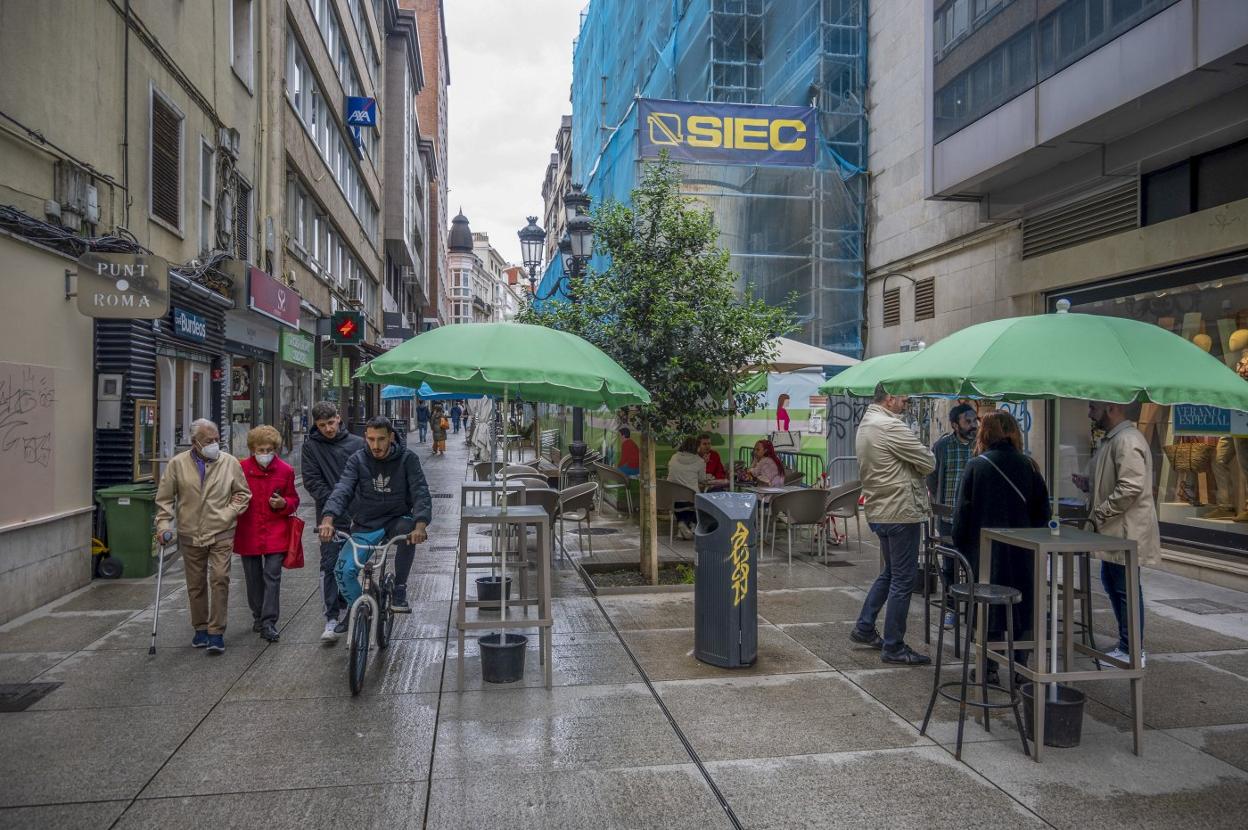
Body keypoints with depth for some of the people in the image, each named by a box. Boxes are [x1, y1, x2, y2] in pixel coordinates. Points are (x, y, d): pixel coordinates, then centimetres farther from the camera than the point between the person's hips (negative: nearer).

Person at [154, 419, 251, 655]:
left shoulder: (230, 462, -1)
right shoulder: (177, 464, -1)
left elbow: (242, 494, 7)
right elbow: (164, 498, 4)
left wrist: (228, 513, -5)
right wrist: (163, 524, -5)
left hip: (221, 534, -1)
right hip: (190, 535, 1)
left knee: (220, 579, -10)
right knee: (195, 584, 11)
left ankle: (216, 632, -2)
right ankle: (200, 628, 28)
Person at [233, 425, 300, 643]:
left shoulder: (285, 470, -2)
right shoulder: (241, 469, -4)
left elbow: (294, 500, 8)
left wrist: (283, 504, -12)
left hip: (275, 533, -1)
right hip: (248, 533, 1)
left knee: (272, 576, -6)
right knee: (253, 578, 12)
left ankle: (269, 623, -1)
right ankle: (258, 616, 30)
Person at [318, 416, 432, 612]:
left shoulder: (407, 459, -8)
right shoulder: (358, 460, -5)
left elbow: (420, 492, -18)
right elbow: (342, 490, -17)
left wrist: (420, 525, -36)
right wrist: (328, 519, -37)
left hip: (396, 520, -1)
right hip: (364, 525, 2)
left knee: (408, 530, -36)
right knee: (344, 570, -17)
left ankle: (399, 590, -15)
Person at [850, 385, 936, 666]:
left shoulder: (865, 426, 13)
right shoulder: (891, 427, -19)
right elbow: (929, 463, -15)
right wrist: (922, 451, 7)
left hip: (878, 511, 10)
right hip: (901, 511, -10)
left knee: (890, 572, 23)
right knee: (903, 579, -1)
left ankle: (864, 628, 28)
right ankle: (893, 647, 7)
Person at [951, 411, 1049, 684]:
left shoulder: (976, 466, -8)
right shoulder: (1028, 466, -2)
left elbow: (963, 511, -6)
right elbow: (1042, 511, 4)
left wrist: (962, 547, 3)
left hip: (986, 551, -2)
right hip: (1022, 554, 2)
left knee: (989, 609, 8)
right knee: (1021, 608, 12)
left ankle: (989, 669, 12)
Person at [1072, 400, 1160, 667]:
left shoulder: (1127, 440, -19)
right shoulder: (1112, 439, 15)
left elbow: (1131, 488, -27)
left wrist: (1098, 515, -21)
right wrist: (1089, 485, 9)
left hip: (1126, 532, -11)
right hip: (1114, 531, 11)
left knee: (1126, 589, 0)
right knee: (1111, 583, 18)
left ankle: (1132, 652, 11)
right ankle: (1127, 644, 30)